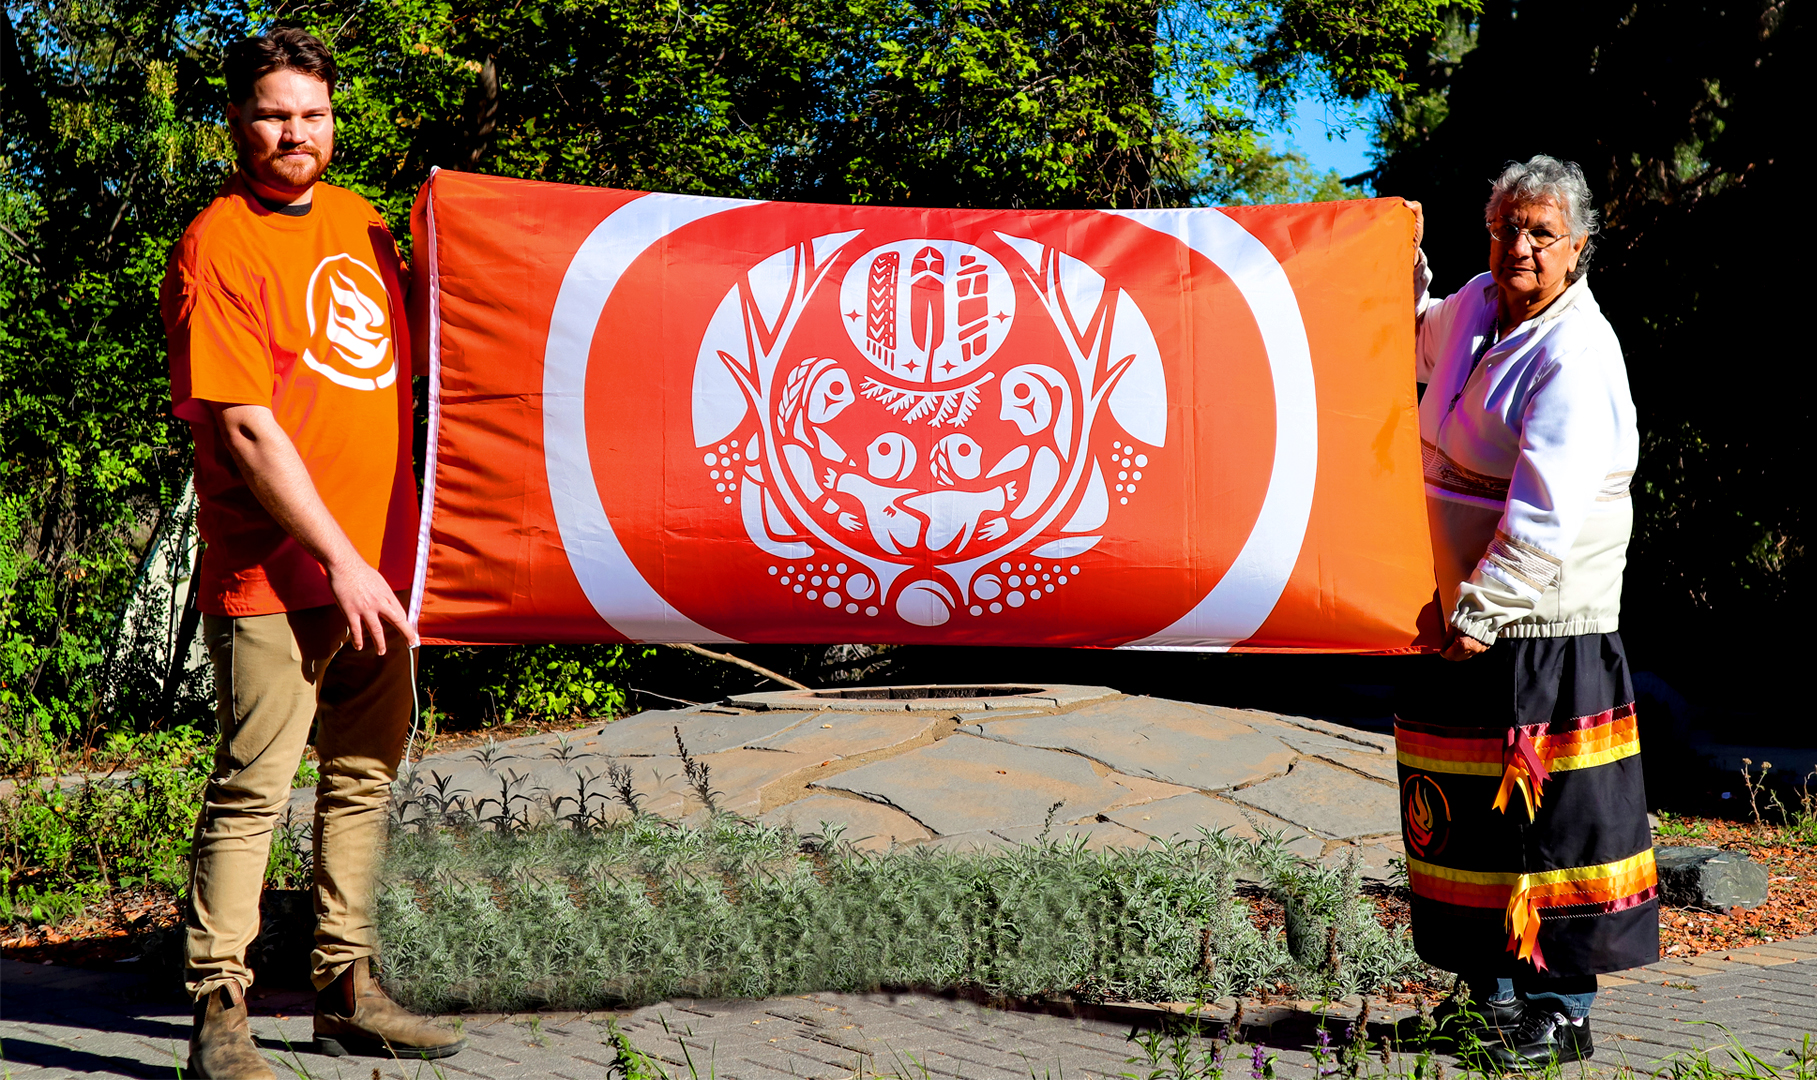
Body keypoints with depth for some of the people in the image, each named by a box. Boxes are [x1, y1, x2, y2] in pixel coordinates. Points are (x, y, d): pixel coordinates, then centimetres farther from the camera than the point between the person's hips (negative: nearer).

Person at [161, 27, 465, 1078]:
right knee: (252, 787, -5)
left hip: (378, 561, 7)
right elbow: (248, 430, -15)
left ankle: (349, 994, 22)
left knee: (365, 777, 12)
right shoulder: (218, 244, -9)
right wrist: (340, 560, -17)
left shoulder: (360, 221, 12)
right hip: (276, 572, -7)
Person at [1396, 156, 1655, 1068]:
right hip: (1466, 611, 8)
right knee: (1466, 804, 13)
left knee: (1545, 810, -2)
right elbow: (1417, 340, 34)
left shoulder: (1574, 356, -17)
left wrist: (1483, 610, -24)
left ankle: (1562, 1012, 8)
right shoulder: (1476, 309, 8)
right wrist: (1402, 264, 20)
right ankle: (1494, 985, 26)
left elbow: (1545, 513, -24)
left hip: (1544, 624, -8)